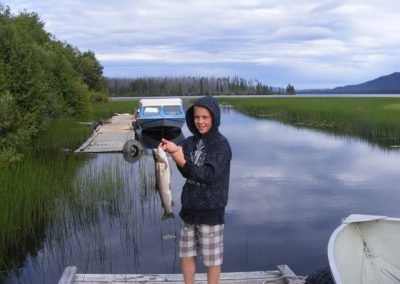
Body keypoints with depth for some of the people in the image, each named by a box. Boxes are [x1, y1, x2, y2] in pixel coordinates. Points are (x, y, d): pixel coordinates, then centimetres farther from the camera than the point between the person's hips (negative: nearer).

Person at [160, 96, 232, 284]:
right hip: (189, 208, 6)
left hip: (211, 210, -6)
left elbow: (210, 175, -19)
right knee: (186, 254, 15)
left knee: (212, 258, 6)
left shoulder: (221, 144, -11)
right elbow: (186, 173, -6)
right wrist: (174, 151, -23)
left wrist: (182, 161, -26)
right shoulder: (190, 142, 6)